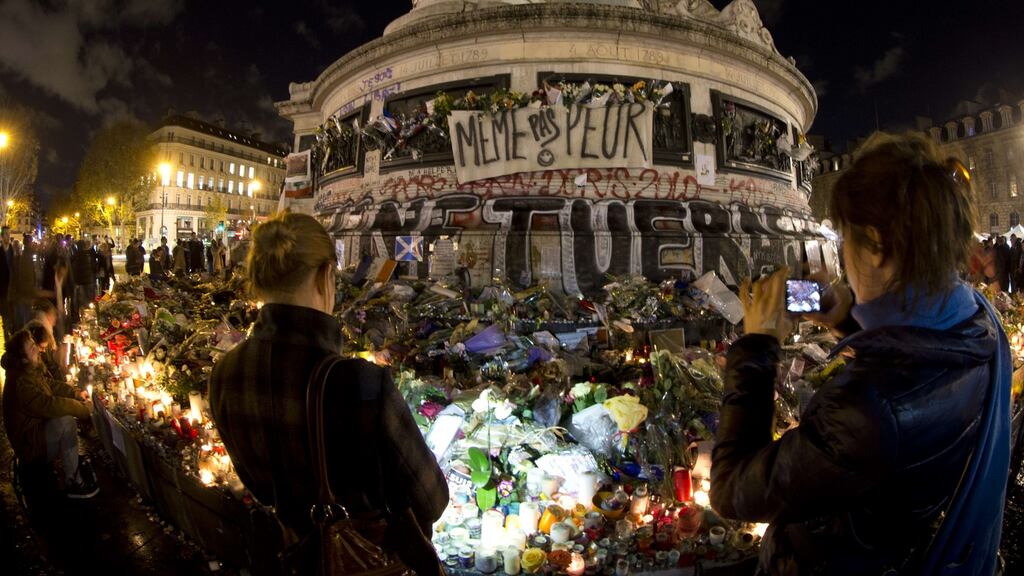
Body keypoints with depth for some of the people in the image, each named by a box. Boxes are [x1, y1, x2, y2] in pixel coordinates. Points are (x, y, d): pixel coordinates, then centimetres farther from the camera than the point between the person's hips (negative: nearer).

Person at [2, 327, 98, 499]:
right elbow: (49, 405, -34)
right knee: (66, 421, -29)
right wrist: (83, 408, -24)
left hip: (37, 428, 10)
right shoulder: (21, 381, -29)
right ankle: (72, 484, -21)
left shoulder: (31, 369, 0)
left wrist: (76, 394, 3)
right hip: (30, 443, -10)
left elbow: (51, 384, 15)